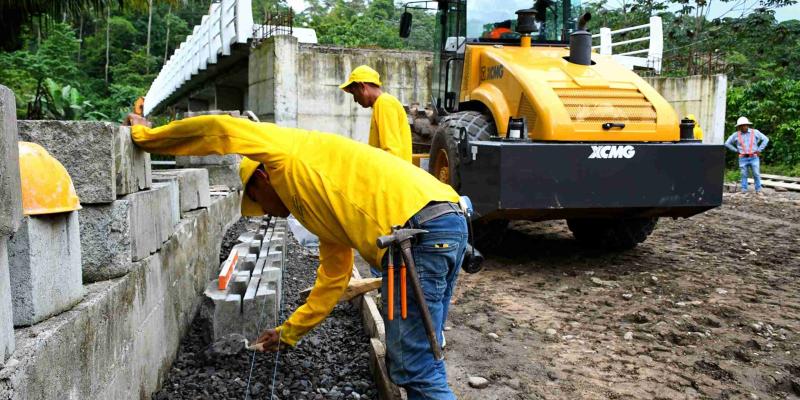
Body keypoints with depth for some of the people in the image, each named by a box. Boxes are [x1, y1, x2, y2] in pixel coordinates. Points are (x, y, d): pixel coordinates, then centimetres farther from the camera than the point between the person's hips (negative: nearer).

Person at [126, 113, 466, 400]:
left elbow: (219, 129, 0)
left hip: (422, 223, -10)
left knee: (415, 369, -4)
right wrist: (287, 333, 40)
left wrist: (145, 135, 15)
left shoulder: (288, 150, 10)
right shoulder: (323, 213, 30)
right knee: (404, 362, 17)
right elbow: (333, 280, 32)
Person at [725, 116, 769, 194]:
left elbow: (766, 139, 7)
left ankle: (758, 190, 8)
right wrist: (736, 150, 5)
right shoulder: (736, 135, 3)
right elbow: (727, 143, 10)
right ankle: (744, 190, 8)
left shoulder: (755, 132, 2)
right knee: (744, 175, 3)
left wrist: (759, 150, 1)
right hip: (743, 158, 1)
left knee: (756, 174, -1)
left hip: (754, 157, -1)